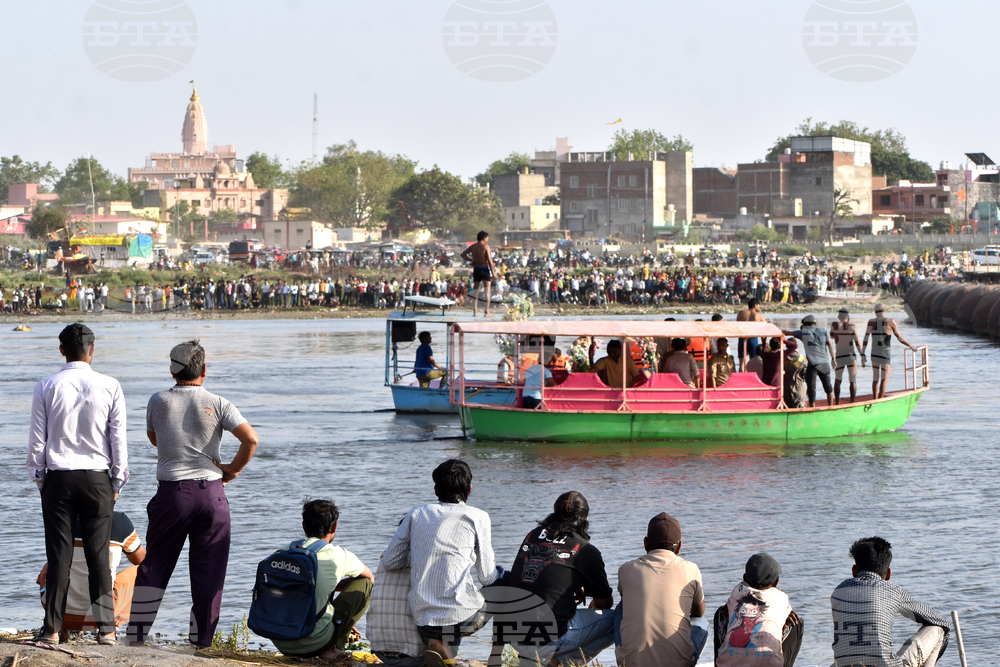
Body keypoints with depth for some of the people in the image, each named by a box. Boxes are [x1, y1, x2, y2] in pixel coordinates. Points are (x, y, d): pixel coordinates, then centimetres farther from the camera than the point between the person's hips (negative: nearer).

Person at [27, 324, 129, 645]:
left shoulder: (46, 388, -2)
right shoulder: (109, 387, -3)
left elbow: (37, 440, 0)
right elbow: (118, 439, 0)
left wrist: (39, 479, 11)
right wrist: (117, 482, 8)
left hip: (58, 478, 0)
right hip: (97, 478, 0)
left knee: (59, 554, 3)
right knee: (98, 553, 4)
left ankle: (52, 628, 3)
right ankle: (106, 627, 3)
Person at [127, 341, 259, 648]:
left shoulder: (158, 402, 2)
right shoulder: (216, 404, -2)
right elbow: (251, 439, -12)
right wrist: (233, 469, 0)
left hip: (171, 493, 1)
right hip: (211, 492, -1)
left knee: (154, 566, 11)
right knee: (208, 570, 6)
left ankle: (136, 634, 11)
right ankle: (202, 639, 6)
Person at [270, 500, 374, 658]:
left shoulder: (283, 552, 8)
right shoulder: (338, 555, -3)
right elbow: (368, 575, 21)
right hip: (314, 644, -5)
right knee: (365, 584, 12)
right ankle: (332, 648, 9)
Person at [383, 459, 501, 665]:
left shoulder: (416, 514, 11)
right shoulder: (477, 517, 0)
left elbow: (389, 562, 13)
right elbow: (487, 577, 4)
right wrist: (499, 574, 28)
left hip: (422, 618, 6)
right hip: (461, 615, -6)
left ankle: (435, 641, 2)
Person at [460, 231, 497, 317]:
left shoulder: (473, 246, 6)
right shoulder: (485, 246, -11)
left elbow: (463, 254, 13)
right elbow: (490, 260, -15)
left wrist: (472, 260, 13)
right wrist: (493, 273, -12)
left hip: (476, 269, 5)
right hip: (485, 269, -5)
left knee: (475, 290, 11)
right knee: (487, 290, 1)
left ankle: (475, 311, 8)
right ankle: (487, 312, -2)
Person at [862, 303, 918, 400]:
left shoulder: (871, 322, 0)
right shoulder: (890, 322, -8)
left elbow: (865, 339, -1)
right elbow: (900, 338, -1)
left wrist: (862, 355, 3)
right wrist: (911, 346, 14)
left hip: (874, 354, 4)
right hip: (885, 353, -4)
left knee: (875, 379, 14)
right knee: (884, 379, -1)